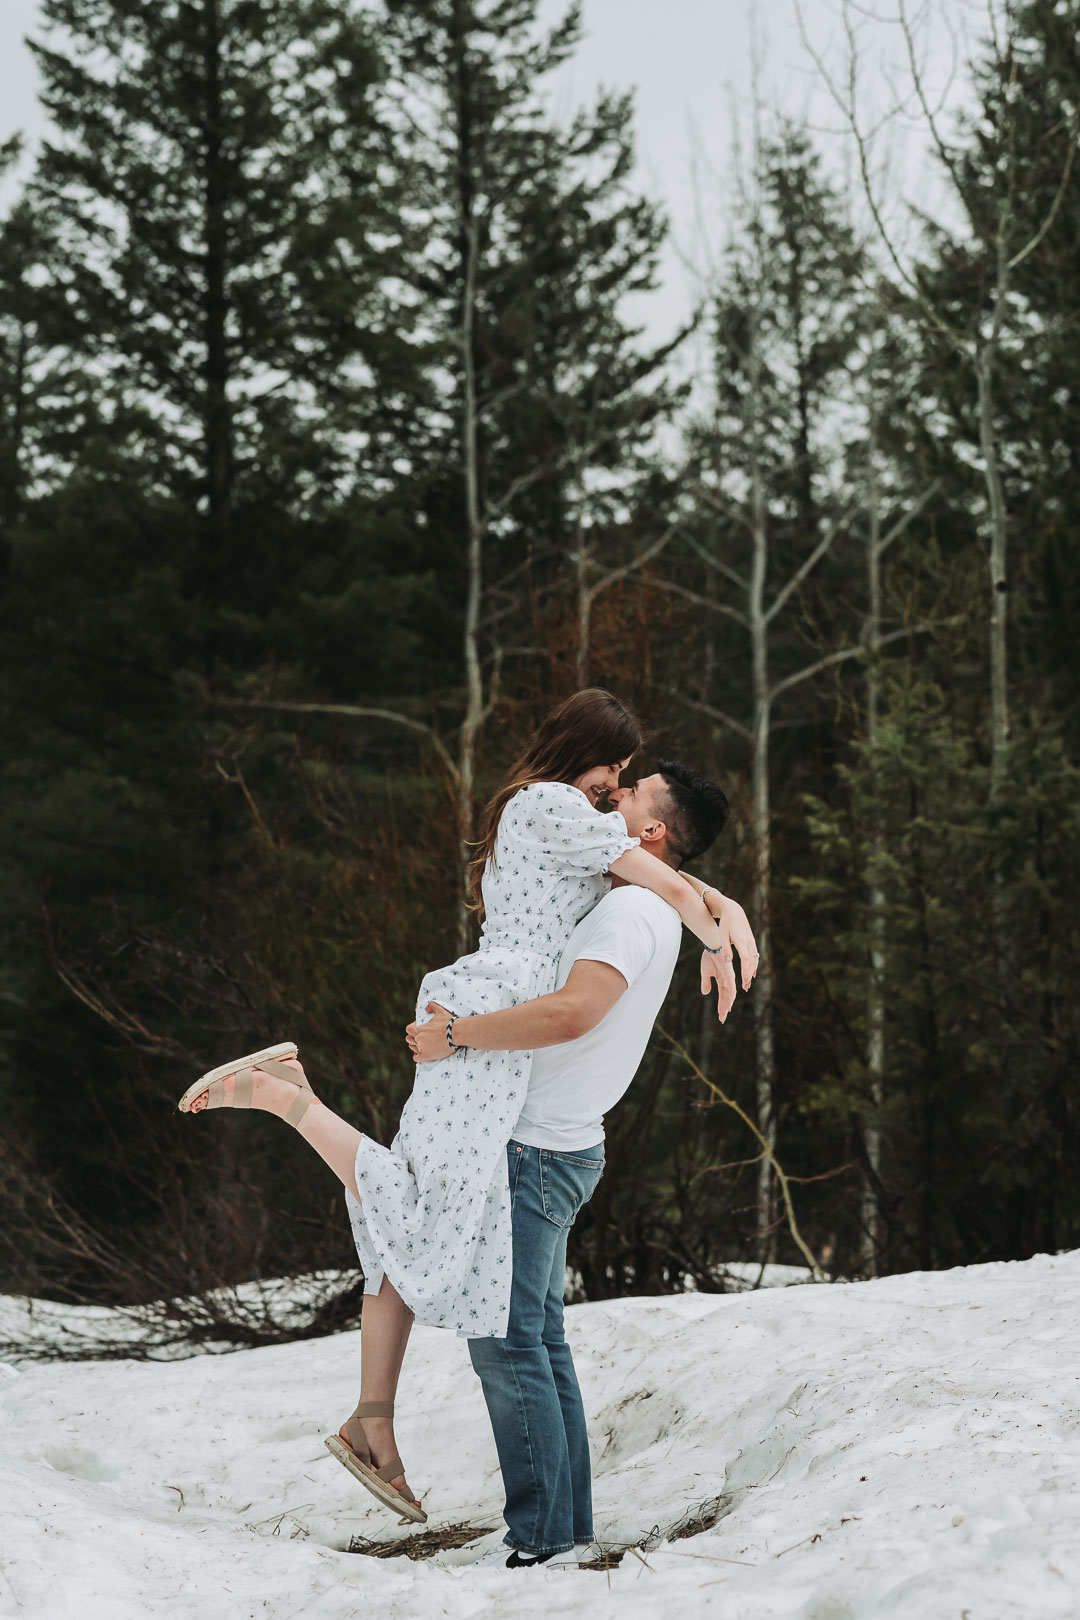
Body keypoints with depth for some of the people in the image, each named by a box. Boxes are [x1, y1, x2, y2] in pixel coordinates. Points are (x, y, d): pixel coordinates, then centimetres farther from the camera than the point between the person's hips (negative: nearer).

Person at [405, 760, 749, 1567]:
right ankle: (568, 1525, 15)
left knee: (507, 1341, -8)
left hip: (536, 1153, -10)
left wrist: (453, 1035, -25)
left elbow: (573, 1013, -34)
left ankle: (541, 1536, -6)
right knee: (540, 1341, 12)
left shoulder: (632, 911, -17)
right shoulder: (644, 909, 15)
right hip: (549, 1147, 10)